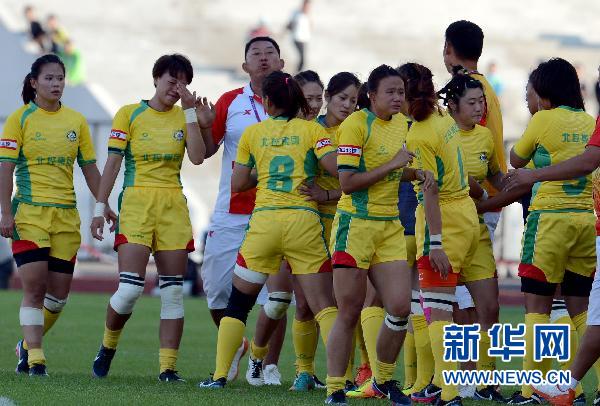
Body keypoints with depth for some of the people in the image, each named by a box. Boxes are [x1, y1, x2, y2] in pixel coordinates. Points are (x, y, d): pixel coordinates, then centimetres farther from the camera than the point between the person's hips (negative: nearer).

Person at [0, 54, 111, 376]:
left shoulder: (76, 121, 9)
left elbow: (89, 168, 14)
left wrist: (103, 206, 7)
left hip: (66, 216, 4)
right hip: (28, 213, -4)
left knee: (59, 292, 4)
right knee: (34, 288, -10)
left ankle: (29, 343, 25)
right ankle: (34, 358, -6)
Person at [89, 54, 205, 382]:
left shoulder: (184, 117, 10)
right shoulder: (129, 114, 3)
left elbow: (197, 157, -6)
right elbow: (112, 163, 1)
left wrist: (190, 111, -5)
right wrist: (100, 208, -4)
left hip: (173, 207, 3)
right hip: (136, 204, -3)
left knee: (173, 290, -2)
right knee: (130, 288, -13)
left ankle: (168, 367, 0)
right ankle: (107, 346, 14)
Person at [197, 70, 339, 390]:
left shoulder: (253, 133, 9)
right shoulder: (311, 130, 5)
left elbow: (237, 184, 10)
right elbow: (335, 167, -8)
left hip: (263, 220, 1)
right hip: (303, 221, -1)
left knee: (238, 304, 13)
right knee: (323, 305, -2)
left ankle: (219, 375, 9)